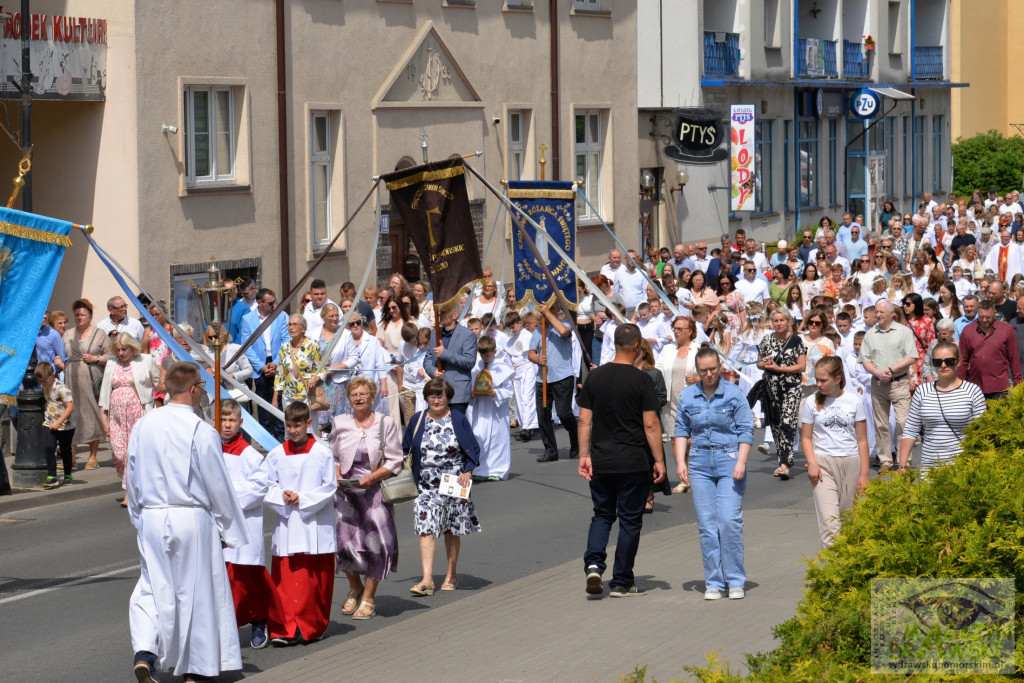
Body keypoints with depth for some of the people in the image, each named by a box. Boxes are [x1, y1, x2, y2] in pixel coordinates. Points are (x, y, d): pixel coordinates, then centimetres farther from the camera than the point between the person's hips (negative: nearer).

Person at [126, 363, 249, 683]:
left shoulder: (143, 426, 1)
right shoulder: (202, 432, -14)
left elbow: (132, 478, 10)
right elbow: (219, 486, -8)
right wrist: (229, 531, 3)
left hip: (152, 520, 4)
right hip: (192, 520, -4)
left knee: (153, 588, 13)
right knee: (196, 591, 8)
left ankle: (145, 652, -7)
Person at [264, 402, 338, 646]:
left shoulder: (322, 454, -1)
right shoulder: (276, 455, 5)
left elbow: (330, 487, -2)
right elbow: (268, 487, 7)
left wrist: (302, 499, -11)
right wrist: (283, 497, -13)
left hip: (316, 527, -1)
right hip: (286, 526, 1)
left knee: (316, 579, 3)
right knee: (284, 578, -4)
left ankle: (312, 627, 14)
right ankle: (284, 629, -3)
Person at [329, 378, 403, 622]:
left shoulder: (386, 423, 1)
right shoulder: (339, 423, 9)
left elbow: (394, 462, -1)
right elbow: (333, 456, 17)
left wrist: (371, 477, -14)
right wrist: (337, 476, -3)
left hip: (375, 491, -2)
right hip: (345, 491, 2)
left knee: (375, 543, -7)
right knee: (344, 539, -8)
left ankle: (368, 597, 9)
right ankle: (355, 587, 20)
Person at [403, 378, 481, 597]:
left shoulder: (458, 420, 0)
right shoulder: (417, 420, 6)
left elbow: (473, 449, 2)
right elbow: (405, 449, 14)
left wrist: (467, 472, -11)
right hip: (427, 486, 1)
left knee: (452, 530, 8)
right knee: (426, 529, -12)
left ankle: (451, 575, 24)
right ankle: (427, 580, -17)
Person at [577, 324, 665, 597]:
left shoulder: (594, 377, 1)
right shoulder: (641, 380, -10)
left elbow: (585, 420, 3)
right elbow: (651, 424, -10)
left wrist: (584, 455, 9)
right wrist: (659, 460, -3)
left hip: (601, 461, 3)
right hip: (634, 462, -3)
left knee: (602, 515, 16)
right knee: (630, 520, 7)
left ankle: (593, 563, -7)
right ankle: (622, 582, 10)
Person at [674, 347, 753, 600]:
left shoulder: (734, 394, -1)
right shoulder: (687, 396, 7)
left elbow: (746, 431, -1)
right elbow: (681, 431, 13)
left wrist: (741, 462, -10)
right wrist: (680, 461, 2)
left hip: (729, 460, -3)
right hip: (700, 463, 3)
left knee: (729, 520, -11)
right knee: (706, 525, 1)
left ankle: (735, 581, -1)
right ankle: (713, 583, 7)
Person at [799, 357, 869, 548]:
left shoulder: (854, 401, 3)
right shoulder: (812, 403, 4)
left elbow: (862, 440, 6)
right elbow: (806, 437, 8)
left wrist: (864, 473, 3)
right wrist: (812, 463, -8)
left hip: (851, 463, 1)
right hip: (824, 463, -1)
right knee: (829, 521, -14)